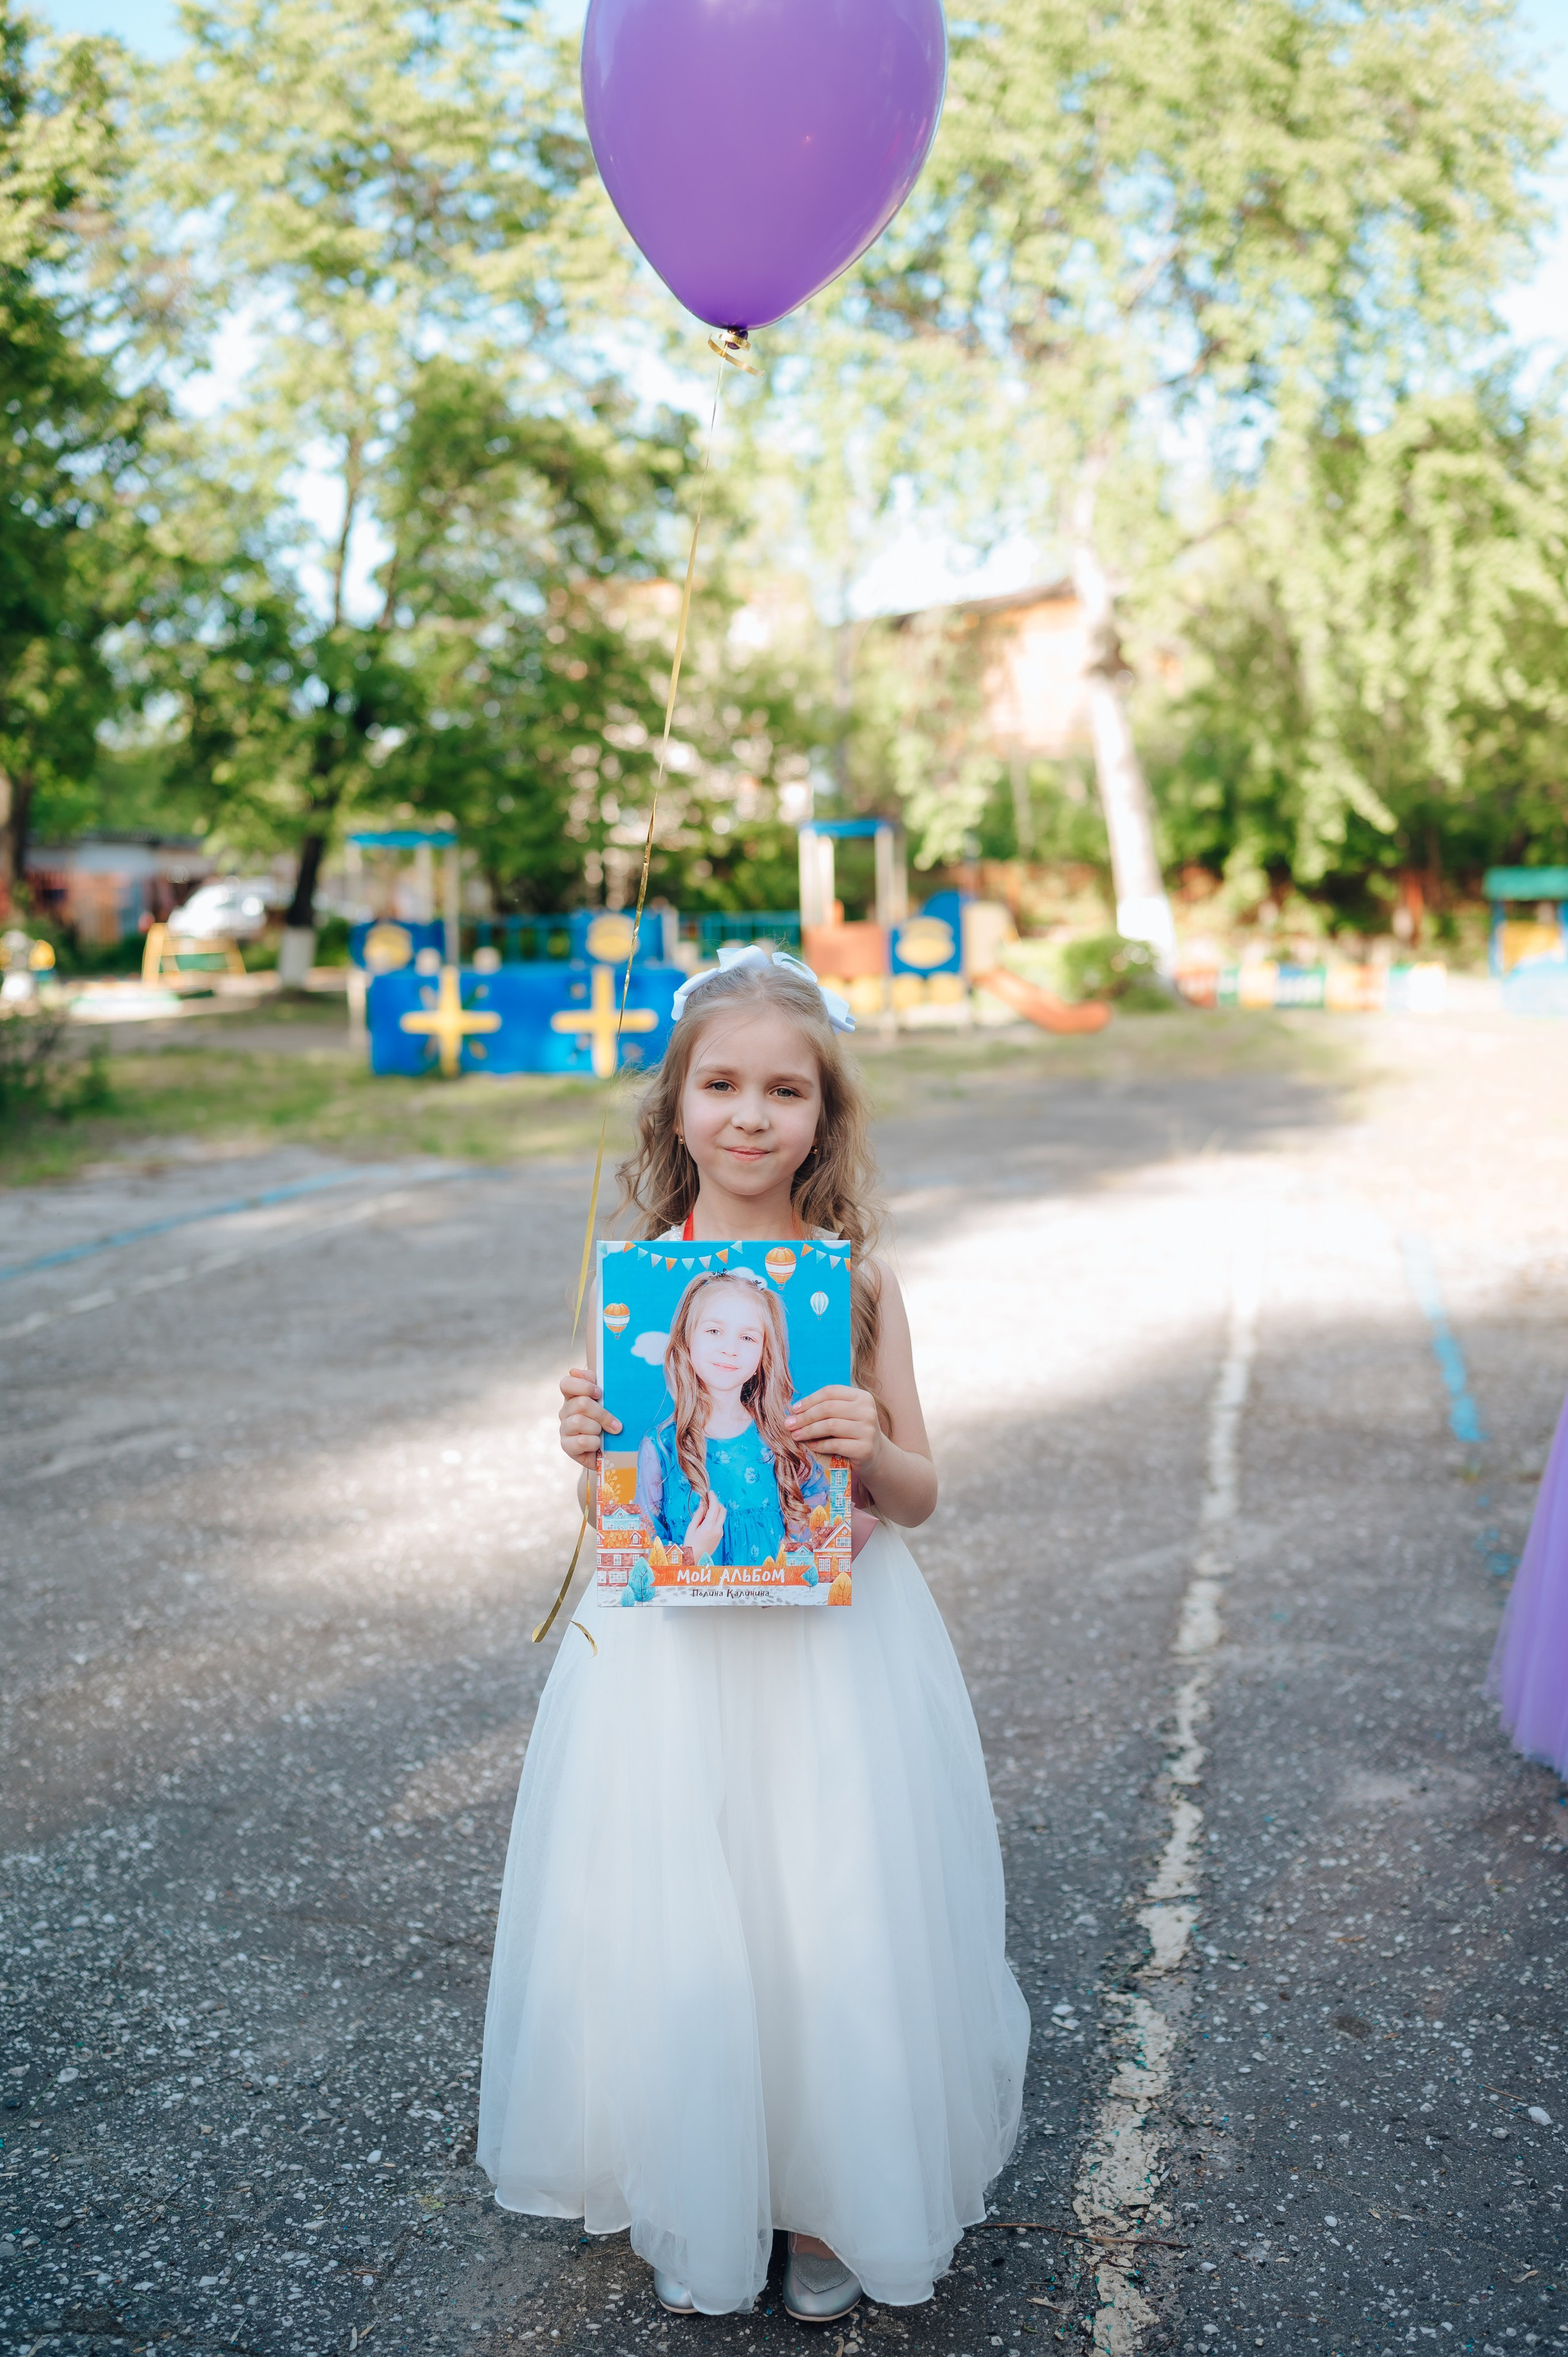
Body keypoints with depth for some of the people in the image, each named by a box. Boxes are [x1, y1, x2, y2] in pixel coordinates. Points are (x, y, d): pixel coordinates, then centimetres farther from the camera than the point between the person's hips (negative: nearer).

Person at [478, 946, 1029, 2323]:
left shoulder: (859, 1276, -5)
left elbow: (918, 1494, -1)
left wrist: (873, 1450, -22)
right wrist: (589, 1455, -18)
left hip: (836, 1642, 0)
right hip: (669, 1643, 1)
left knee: (839, 1919, 7)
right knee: (670, 1925, 8)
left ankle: (835, 2200, 34)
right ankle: (693, 2204, 35)